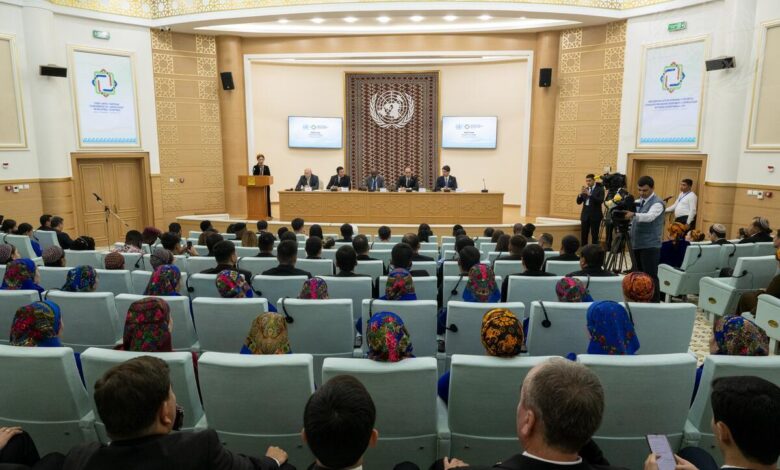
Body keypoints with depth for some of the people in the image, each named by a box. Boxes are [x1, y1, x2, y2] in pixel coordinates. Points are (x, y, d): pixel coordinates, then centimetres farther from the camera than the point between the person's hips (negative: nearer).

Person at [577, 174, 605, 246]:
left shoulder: (600, 189, -3)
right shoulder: (585, 189, 11)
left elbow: (600, 201, -18)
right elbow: (579, 202, 8)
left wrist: (589, 194, -24)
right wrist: (580, 194, -11)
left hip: (595, 216, -5)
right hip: (585, 215, 5)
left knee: (594, 235, -2)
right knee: (583, 235, 6)